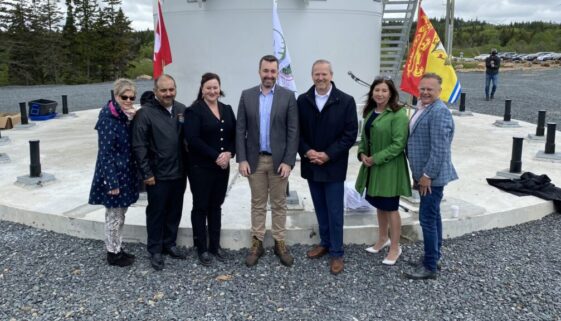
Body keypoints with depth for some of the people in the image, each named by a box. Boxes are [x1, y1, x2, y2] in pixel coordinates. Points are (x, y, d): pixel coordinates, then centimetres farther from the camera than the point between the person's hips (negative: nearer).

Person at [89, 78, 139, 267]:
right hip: (113, 174, -8)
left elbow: (133, 144, 5)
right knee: (114, 216, 5)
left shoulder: (127, 116, 6)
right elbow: (105, 152, -19)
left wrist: (133, 120, -9)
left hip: (126, 173, 8)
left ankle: (118, 249, 31)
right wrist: (112, 182, -20)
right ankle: (113, 253, 20)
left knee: (120, 214, 18)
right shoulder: (108, 117, -18)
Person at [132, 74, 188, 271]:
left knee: (175, 211, 15)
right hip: (158, 175, -5)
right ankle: (155, 250, 21)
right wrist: (147, 173, -11)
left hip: (179, 173, 5)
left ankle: (169, 244, 32)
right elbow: (139, 146, -10)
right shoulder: (145, 113, -9)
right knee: (156, 213, 7)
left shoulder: (182, 110, 5)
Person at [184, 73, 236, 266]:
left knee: (216, 206, 13)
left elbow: (235, 135, 7)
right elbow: (193, 139, -17)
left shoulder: (227, 109, 10)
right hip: (200, 168, -5)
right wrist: (215, 156, -19)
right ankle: (202, 248, 17)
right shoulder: (194, 111, -7)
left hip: (222, 167, 5)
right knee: (200, 207, 5)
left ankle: (215, 245, 25)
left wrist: (229, 153, -12)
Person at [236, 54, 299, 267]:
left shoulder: (288, 96, -3)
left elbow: (293, 131, -5)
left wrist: (288, 161, -11)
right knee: (257, 204, 11)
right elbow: (240, 130, 1)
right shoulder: (247, 95, 3)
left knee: (279, 204, 9)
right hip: (255, 159, 1)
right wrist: (242, 159, -6)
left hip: (279, 160, -1)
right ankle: (257, 243, 21)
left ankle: (279, 242, 22)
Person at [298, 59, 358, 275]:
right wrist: (307, 152, -12)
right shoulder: (302, 101, 3)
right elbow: (297, 132, 5)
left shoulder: (346, 101, -7)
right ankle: (325, 243, 33)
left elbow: (350, 134, -9)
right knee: (320, 209, 16)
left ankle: (336, 253, 15)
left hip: (333, 166, -3)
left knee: (335, 212, 3)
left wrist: (328, 155, -16)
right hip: (311, 165, 4)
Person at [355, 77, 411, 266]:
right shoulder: (370, 112, 9)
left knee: (390, 208, 3)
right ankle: (382, 239, 37)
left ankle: (395, 247, 18)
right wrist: (362, 153, -3)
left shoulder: (398, 115, -15)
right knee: (379, 205, 19)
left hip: (389, 168, -7)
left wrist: (376, 158, -19)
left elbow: (399, 144, -20)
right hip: (372, 166, 7)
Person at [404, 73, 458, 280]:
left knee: (427, 219, -4)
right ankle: (434, 255, 30)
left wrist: (427, 175, -20)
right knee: (432, 216, 18)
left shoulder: (439, 112, -18)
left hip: (432, 176, -10)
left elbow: (440, 149, -23)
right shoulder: (422, 108, 13)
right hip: (424, 174, 10)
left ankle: (430, 267, 6)